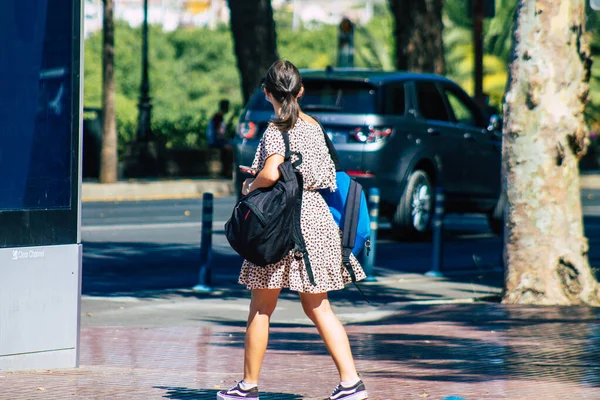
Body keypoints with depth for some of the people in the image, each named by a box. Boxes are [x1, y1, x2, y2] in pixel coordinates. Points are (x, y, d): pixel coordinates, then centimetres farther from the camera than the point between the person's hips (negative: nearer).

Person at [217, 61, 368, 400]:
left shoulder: (277, 130, -12)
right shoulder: (314, 126, 9)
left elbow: (271, 173, -27)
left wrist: (251, 185, -5)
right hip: (315, 216, 7)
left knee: (261, 308, 6)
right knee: (318, 306, 10)